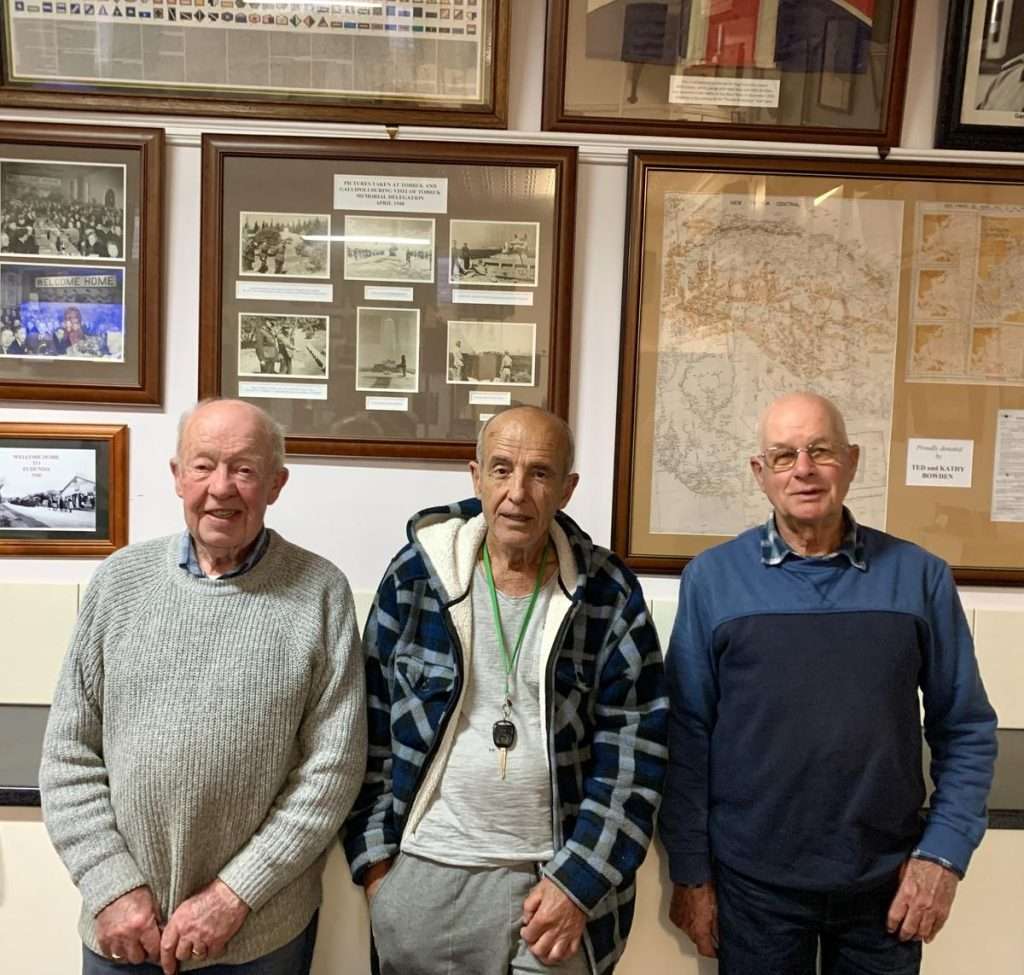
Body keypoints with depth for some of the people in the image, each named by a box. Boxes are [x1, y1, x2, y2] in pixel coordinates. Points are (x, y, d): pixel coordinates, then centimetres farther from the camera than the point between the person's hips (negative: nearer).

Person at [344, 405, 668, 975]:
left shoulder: (610, 592, -7)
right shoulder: (417, 575, -6)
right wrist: (373, 856, 0)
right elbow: (372, 725, 1)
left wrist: (579, 881, -9)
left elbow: (633, 747, -6)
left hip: (558, 877, 0)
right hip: (421, 871, 1)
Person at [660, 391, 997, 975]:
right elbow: (686, 734, -4)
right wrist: (690, 872, -4)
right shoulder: (712, 578, -6)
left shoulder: (920, 577, -3)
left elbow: (966, 729, 4)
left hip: (888, 882, 2)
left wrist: (945, 852, -4)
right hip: (753, 883, -1)